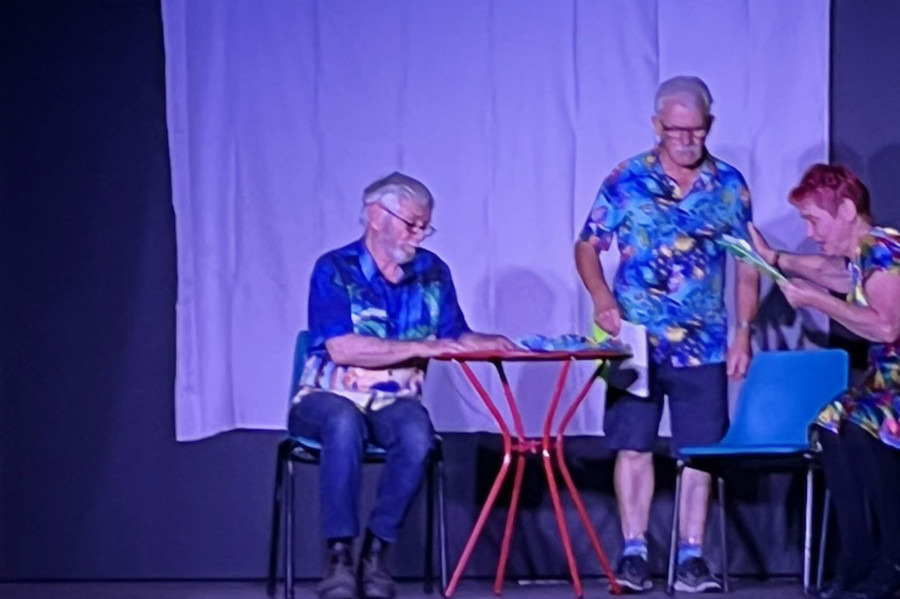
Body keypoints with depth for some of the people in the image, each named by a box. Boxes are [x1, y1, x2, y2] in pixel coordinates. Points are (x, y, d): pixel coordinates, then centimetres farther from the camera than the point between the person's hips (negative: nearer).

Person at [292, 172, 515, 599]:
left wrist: (488, 343, -15)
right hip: (330, 398, -3)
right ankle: (338, 555, -35)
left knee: (416, 433, -32)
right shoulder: (334, 270, -7)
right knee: (345, 422, -39)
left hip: (395, 401, 3)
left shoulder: (431, 272, 9)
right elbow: (342, 348, -19)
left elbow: (456, 338, 7)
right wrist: (419, 347, -23)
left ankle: (375, 553, -23)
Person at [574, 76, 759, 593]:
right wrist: (602, 299, -15)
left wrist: (744, 331, 0)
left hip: (704, 346, 1)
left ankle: (692, 556, 7)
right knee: (634, 446, 0)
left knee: (700, 451, 2)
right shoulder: (626, 181, -1)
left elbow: (748, 264, 8)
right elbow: (587, 247, 2)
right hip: (637, 342, -1)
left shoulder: (729, 185, 3)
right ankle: (634, 553, 6)